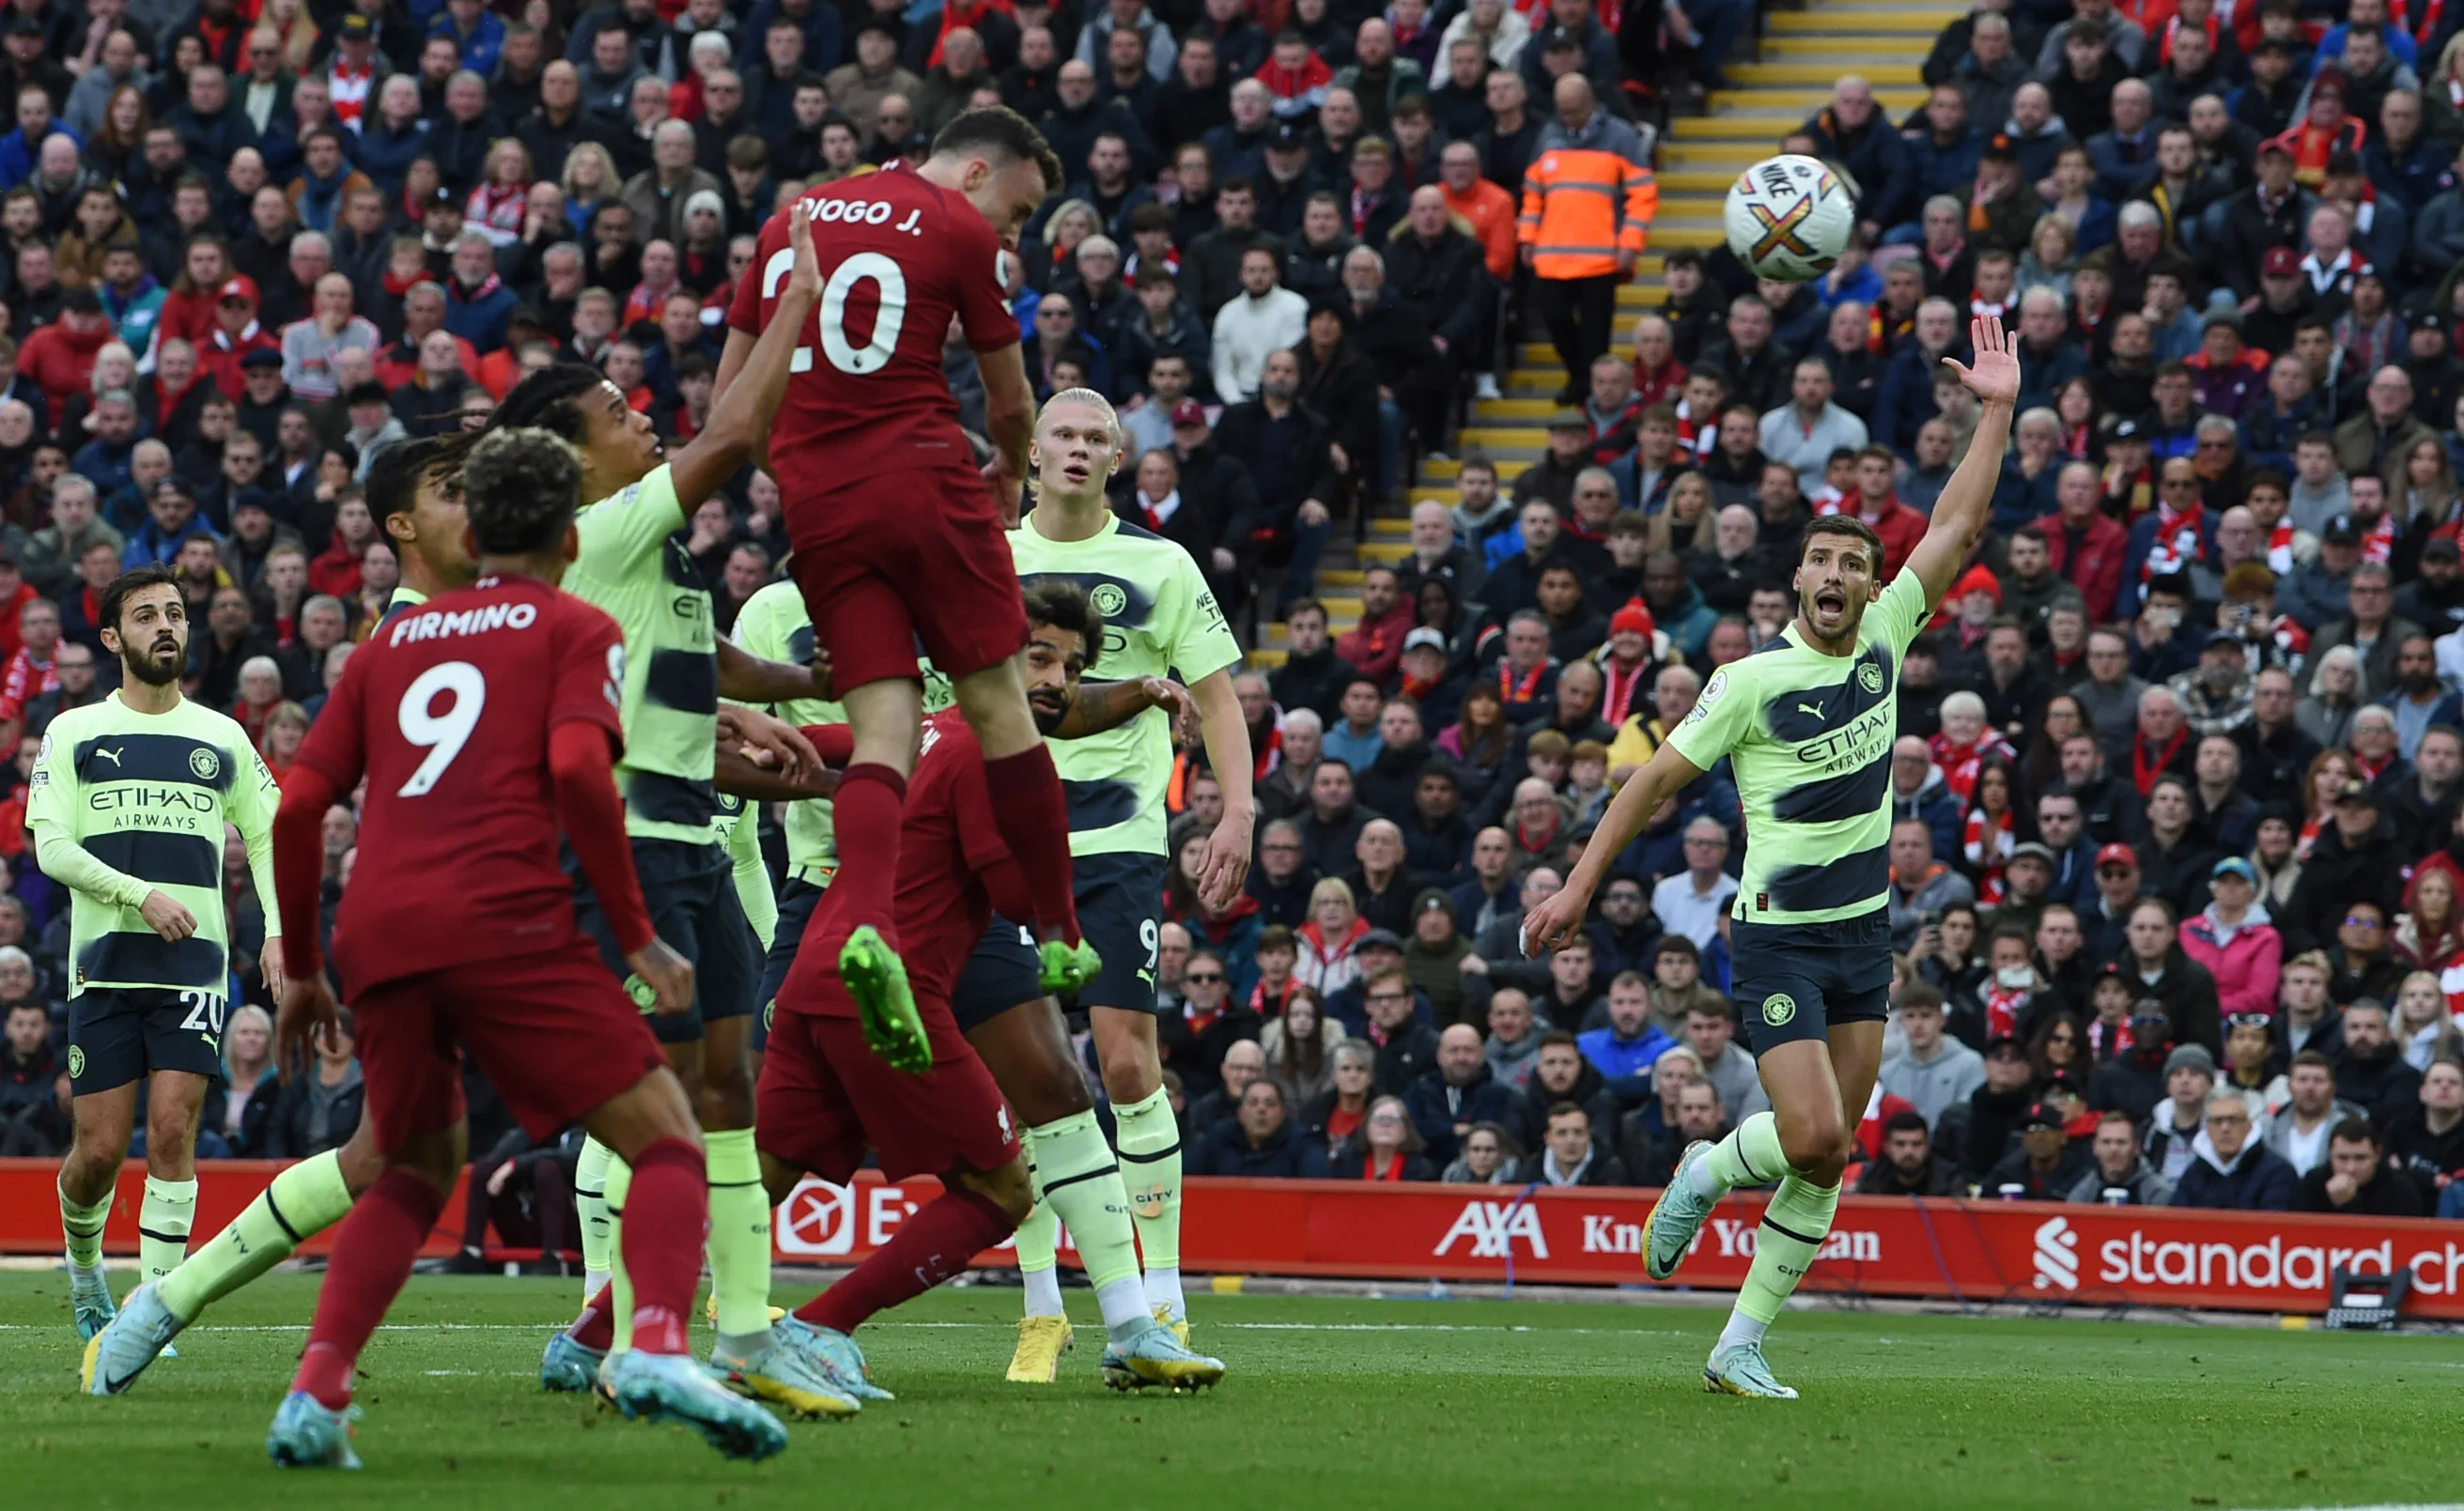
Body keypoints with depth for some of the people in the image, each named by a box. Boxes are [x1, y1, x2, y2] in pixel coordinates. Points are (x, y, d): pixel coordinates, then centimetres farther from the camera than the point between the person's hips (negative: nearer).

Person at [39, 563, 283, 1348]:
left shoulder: (222, 739, 12)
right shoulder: (73, 734, 6)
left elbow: (268, 836, 17)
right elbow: (52, 846, -2)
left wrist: (279, 930, 1)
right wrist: (142, 895, -15)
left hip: (194, 959, 1)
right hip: (104, 959, -1)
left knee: (172, 1131, -12)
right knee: (100, 1149, -2)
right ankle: (83, 1264, 28)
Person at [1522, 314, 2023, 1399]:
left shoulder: (1883, 640, 3)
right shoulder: (1750, 682, -9)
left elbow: (1956, 529, 3)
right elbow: (1658, 779, -3)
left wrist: (1997, 413, -3)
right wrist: (1578, 889, -4)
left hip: (1863, 934, 5)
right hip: (1777, 936, -5)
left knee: (1828, 1160, 3)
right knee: (1814, 1136, -18)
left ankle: (1741, 1347, 10)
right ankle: (1709, 1174, 14)